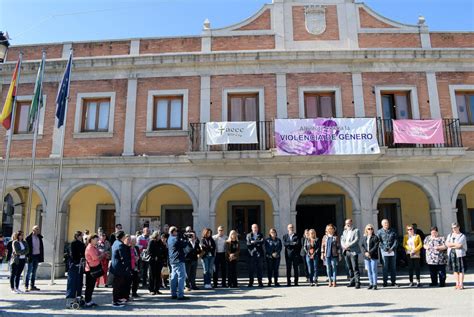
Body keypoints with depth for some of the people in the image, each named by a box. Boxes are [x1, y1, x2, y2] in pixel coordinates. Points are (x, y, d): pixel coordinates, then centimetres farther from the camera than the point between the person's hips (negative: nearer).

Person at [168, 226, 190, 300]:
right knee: (181, 277, -7)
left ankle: (173, 294, 16)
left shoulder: (170, 239, 13)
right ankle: (180, 295, -9)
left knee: (174, 277, 12)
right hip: (179, 260, -10)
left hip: (172, 261, 10)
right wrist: (186, 240, 3)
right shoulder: (176, 239, -16)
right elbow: (184, 245, -12)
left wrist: (183, 239, 9)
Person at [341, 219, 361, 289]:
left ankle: (357, 282, -5)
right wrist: (344, 246, -7)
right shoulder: (345, 231, 20)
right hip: (346, 252, 6)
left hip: (353, 251, -6)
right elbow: (342, 240, 13)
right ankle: (352, 281, 16)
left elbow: (356, 240, -11)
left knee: (355, 268, -8)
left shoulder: (356, 230, 0)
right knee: (349, 268, 9)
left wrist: (349, 245, -17)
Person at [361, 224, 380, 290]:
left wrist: (370, 252, -16)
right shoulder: (365, 238, 13)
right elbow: (362, 246, 10)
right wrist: (365, 252, -7)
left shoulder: (375, 237, -3)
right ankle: (371, 283, 16)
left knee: (374, 270, -4)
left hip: (373, 256, -5)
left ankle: (375, 284, 1)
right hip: (366, 256, 5)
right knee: (369, 271, 9)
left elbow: (376, 247, -11)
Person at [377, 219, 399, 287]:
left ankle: (393, 282, 14)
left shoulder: (393, 231, 10)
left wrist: (392, 248, -9)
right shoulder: (379, 232, 4)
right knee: (385, 267, -3)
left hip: (392, 251, 2)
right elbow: (379, 242, -3)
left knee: (393, 267, 7)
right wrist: (385, 249, -13)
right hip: (384, 251, -2)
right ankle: (385, 282, 2)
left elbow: (396, 240, 3)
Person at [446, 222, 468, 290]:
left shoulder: (462, 236, -1)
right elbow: (447, 244, 1)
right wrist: (456, 244, -7)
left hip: (460, 254, -5)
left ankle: (461, 284, 1)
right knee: (455, 270, 8)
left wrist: (451, 245, -5)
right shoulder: (450, 235, 15)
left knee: (461, 270, -4)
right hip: (451, 254, 5)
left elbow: (459, 245, -14)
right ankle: (457, 284, 14)